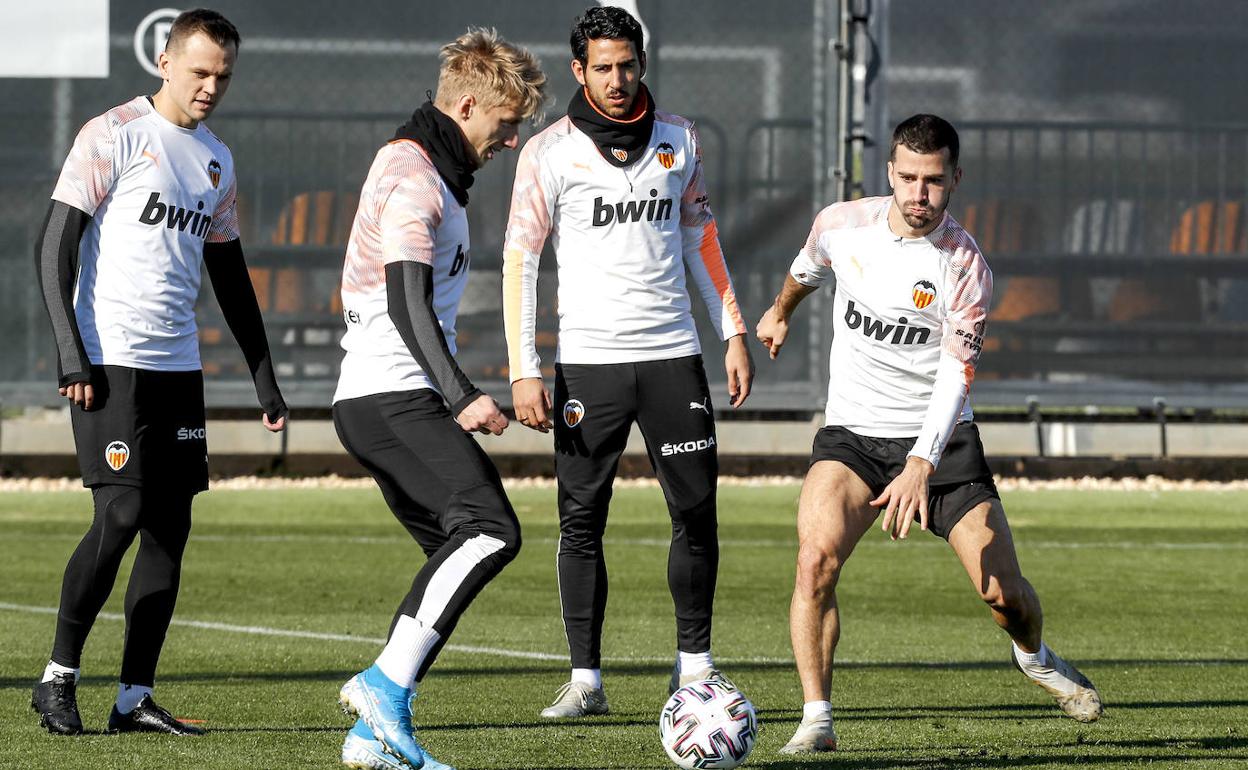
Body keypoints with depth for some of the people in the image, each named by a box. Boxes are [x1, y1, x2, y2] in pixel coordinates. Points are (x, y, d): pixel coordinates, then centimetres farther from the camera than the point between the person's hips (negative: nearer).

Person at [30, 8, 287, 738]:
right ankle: (58, 678, -1)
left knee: (171, 527, 2)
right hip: (111, 360, -7)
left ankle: (135, 699, 5)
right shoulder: (113, 136, -5)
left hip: (179, 367, 7)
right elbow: (55, 247, -7)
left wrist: (266, 379, 19)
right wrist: (71, 354, -15)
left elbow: (231, 276, 23)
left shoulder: (217, 161, 15)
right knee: (123, 515, -13)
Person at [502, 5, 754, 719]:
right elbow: (519, 260, -2)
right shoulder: (550, 151, -2)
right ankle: (585, 678, 1)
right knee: (581, 520, -3)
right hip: (588, 359, -3)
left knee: (697, 511, 0)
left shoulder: (679, 138, 8)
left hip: (673, 352, 3)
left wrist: (734, 331, 13)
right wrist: (524, 372, -8)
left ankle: (695, 665, 11)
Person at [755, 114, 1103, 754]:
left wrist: (920, 466, -36)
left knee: (1005, 594, -1)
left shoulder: (964, 267, -16)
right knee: (817, 558, -26)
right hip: (852, 433, 1)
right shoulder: (841, 226, -7)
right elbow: (808, 268, 19)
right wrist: (781, 313, 38)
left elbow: (956, 377, -24)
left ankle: (1034, 657, 35)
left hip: (941, 438, -1)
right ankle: (816, 719, -19)